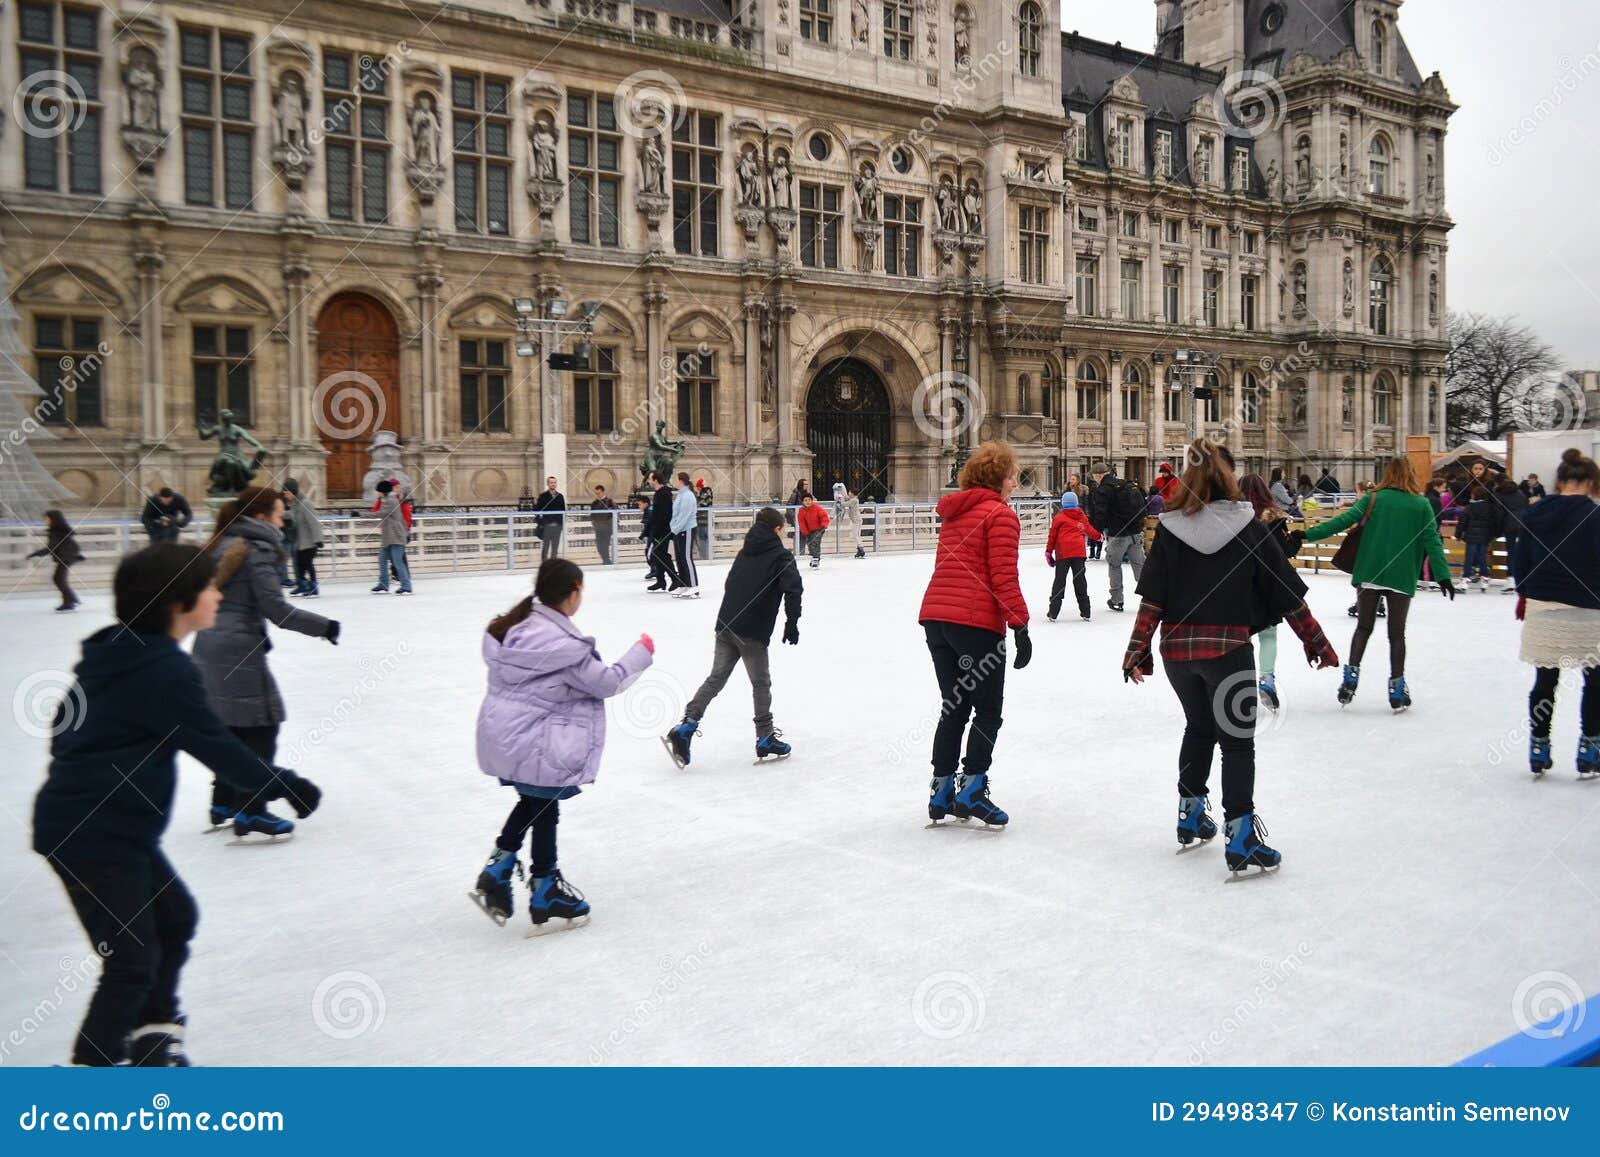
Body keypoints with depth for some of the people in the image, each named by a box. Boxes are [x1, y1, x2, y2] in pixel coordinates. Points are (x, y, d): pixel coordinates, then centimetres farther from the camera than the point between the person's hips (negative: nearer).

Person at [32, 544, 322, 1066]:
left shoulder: (117, 653, 9)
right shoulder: (167, 671, -20)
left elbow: (67, 728, 18)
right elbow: (217, 748, -17)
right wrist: (286, 784, -5)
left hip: (107, 824, 10)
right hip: (94, 836, -10)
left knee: (174, 917, 22)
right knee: (132, 963, -4)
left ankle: (152, 1037, 34)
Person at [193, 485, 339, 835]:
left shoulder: (224, 544, 13)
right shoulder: (257, 550, -12)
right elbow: (276, 608, -18)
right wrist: (324, 626, -13)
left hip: (209, 645, 9)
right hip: (238, 649, -9)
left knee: (233, 726, 19)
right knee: (261, 725, -2)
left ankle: (225, 805, 28)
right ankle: (250, 813, -1)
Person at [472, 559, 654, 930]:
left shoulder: (515, 626, 2)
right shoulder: (563, 645, -22)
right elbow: (606, 682, -14)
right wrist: (641, 653, 0)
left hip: (501, 738, 8)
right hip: (533, 746, -8)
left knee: (532, 802, 25)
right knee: (544, 810, 10)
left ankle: (497, 871, 24)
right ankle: (545, 891, 25)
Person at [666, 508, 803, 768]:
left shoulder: (745, 552, 17)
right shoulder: (782, 556, -3)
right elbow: (794, 589, -17)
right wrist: (792, 623, -9)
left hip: (726, 624, 6)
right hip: (753, 632, -6)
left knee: (716, 678, 7)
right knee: (761, 683, 7)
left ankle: (686, 727, -5)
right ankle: (765, 740, 12)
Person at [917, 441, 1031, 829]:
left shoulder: (954, 512, 19)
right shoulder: (1001, 514, -5)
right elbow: (1003, 576, -13)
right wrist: (1020, 626, -11)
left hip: (935, 616, 7)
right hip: (976, 622, -7)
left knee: (955, 707, 15)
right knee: (988, 710, 5)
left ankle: (942, 791, 16)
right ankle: (972, 788, 1)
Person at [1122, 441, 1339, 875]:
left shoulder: (1170, 528, -1)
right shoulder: (1248, 526, -5)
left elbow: (1152, 599, -3)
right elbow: (1288, 593, -1)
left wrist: (1139, 649, 3)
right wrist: (1316, 641, 8)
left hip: (1177, 648, 3)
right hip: (1228, 647, -3)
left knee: (1199, 727, 24)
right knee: (1237, 742, 5)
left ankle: (1191, 815, 33)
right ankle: (1240, 837, 3)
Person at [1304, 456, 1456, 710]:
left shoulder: (1374, 499, -1)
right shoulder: (1422, 505, 0)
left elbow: (1343, 520, -9)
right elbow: (1432, 541, -6)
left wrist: (1309, 534, -9)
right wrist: (1443, 576, -8)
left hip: (1369, 575, 0)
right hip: (1402, 579, 0)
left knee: (1363, 627, 13)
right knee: (1397, 633, 9)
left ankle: (1351, 676, 5)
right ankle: (1397, 688, 10)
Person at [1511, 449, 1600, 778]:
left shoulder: (1535, 512, 1)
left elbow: (1519, 561, 5)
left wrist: (1525, 594, 19)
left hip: (1541, 607, 3)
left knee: (1545, 680, 12)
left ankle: (1539, 751, 16)